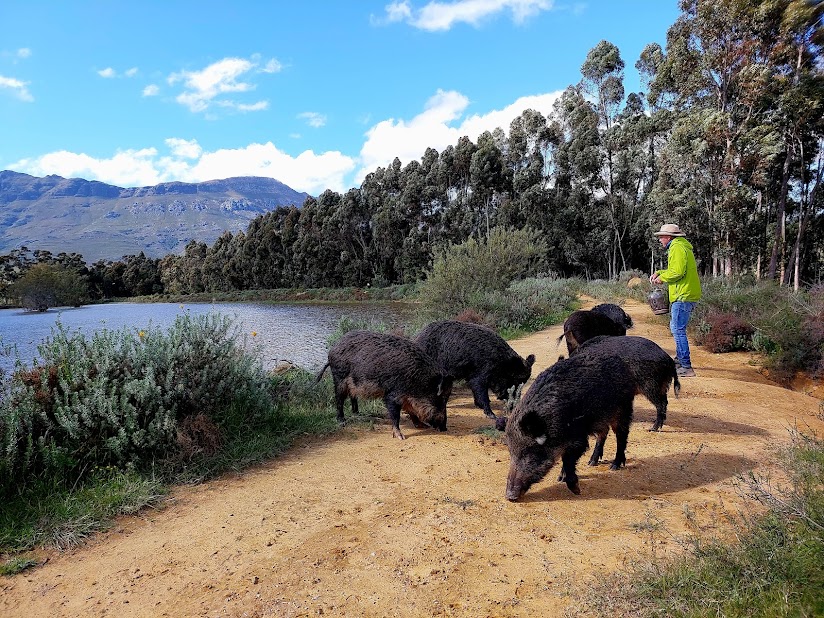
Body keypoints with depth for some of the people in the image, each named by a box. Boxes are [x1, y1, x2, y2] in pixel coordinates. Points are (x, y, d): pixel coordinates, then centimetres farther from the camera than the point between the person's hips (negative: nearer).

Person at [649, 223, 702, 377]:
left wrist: (662, 278, -8)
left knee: (678, 329, -11)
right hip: (686, 295, 11)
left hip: (683, 296, -11)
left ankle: (686, 367, -12)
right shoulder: (680, 246, 22)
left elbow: (677, 272, -22)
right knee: (676, 327, 21)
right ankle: (679, 359, 33)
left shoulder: (677, 248, -12)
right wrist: (659, 272, 16)